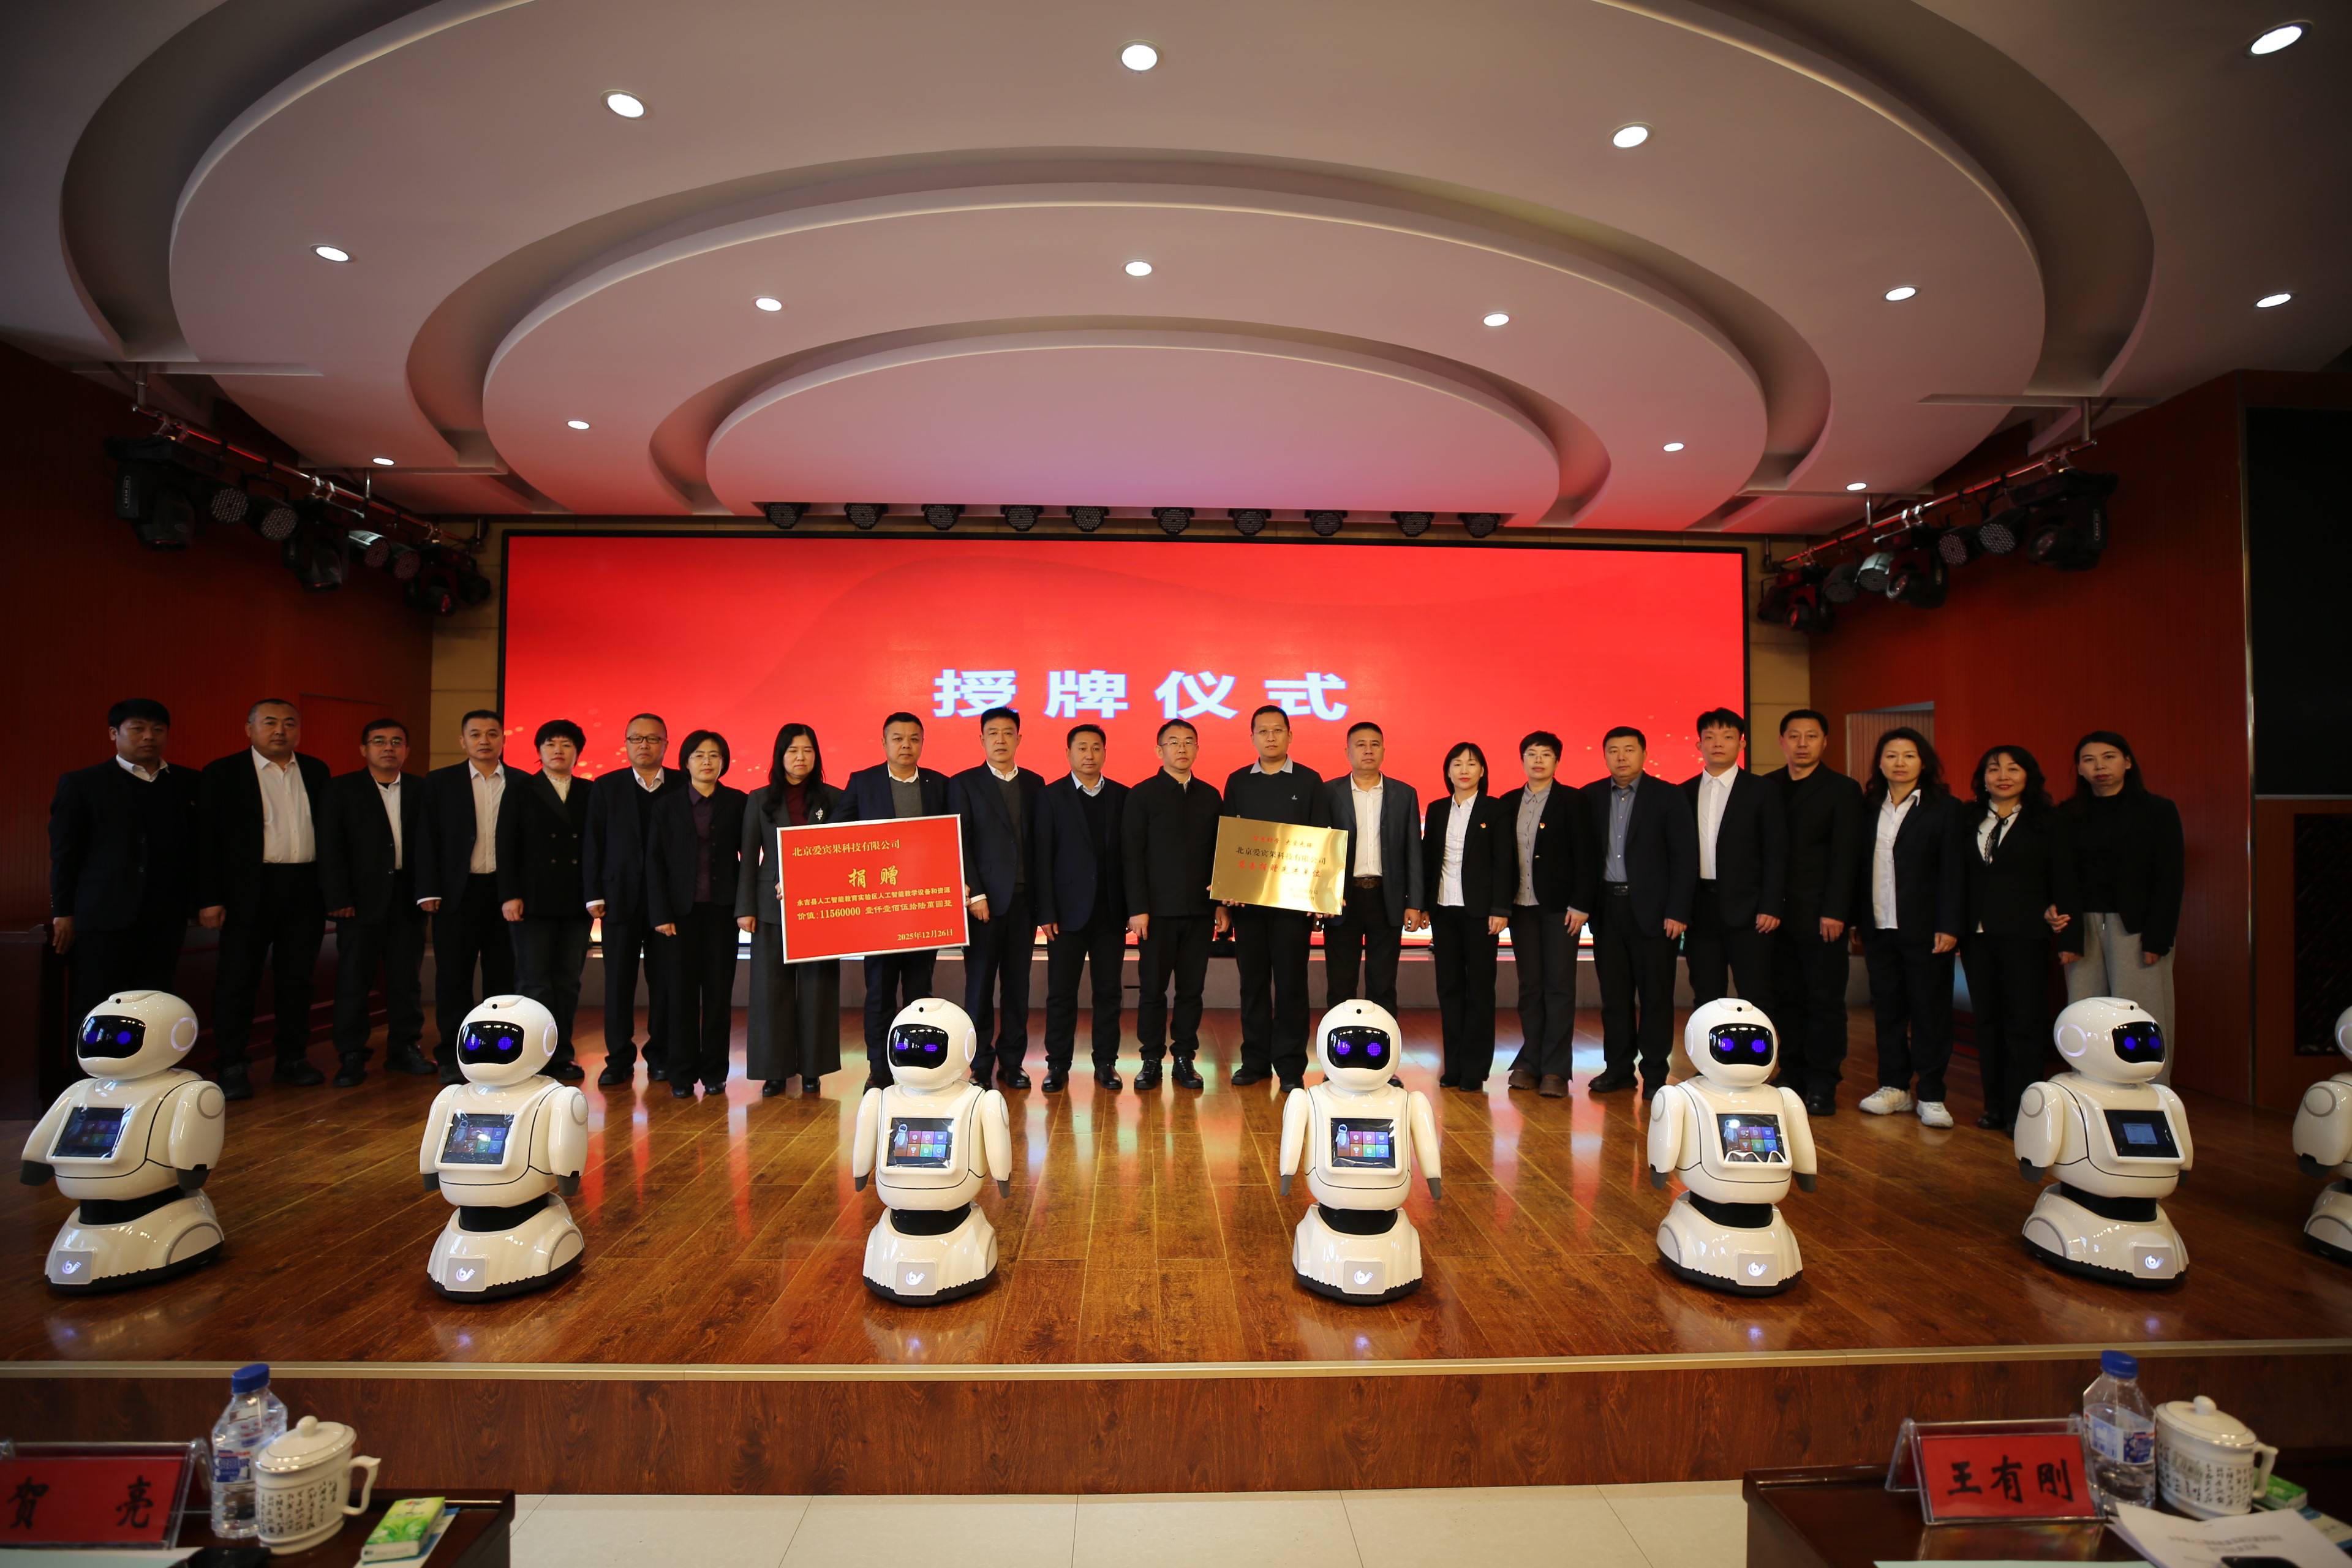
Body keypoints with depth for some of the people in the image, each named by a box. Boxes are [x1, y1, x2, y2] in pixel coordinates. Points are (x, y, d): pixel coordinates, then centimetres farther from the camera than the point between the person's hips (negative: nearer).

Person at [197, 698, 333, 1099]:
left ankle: (292, 1060, 19)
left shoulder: (316, 772, 10)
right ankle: (232, 1068, 13)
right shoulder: (222, 773, 0)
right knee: (238, 980, 3)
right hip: (249, 891, -3)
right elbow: (207, 839, -4)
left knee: (297, 979, 9)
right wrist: (209, 899, -10)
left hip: (305, 889, 3)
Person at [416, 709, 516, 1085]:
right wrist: (429, 892, -5)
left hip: (507, 891, 0)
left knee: (503, 977, 6)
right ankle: (452, 1058, 13)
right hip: (458, 892, 0)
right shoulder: (439, 782, 6)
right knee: (453, 977, 4)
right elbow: (428, 839, 3)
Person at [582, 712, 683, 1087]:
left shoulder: (683, 787, 2)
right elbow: (592, 844, 5)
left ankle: (660, 1057, 16)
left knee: (665, 982, 4)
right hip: (620, 898, 1)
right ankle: (619, 1060, 15)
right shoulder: (606, 788, 7)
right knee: (618, 982, 5)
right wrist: (594, 895, -2)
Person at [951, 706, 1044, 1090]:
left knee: (1017, 984, 8)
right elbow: (960, 844, -3)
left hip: (1024, 899, 3)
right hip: (984, 899, -3)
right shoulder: (964, 784, 2)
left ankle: (1011, 1062, 19)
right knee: (980, 985, 3)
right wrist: (974, 894, -11)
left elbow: (1040, 841, 9)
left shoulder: (1035, 784, 11)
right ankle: (981, 1067, 13)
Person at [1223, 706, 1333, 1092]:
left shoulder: (1309, 781, 3)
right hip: (1246, 897, 2)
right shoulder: (1237, 782, 8)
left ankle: (1290, 1065, 11)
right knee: (1253, 979, 8)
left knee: (1290, 980, 2)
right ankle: (1255, 1060, 19)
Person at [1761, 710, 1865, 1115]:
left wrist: (1834, 912, -12)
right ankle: (1792, 1076, 16)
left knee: (1825, 1001, 1)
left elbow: (1845, 857, -5)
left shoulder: (1843, 790, 1)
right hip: (1776, 912, 3)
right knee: (1785, 998, 7)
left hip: (1821, 915, -3)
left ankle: (1822, 1086, 9)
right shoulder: (1766, 787, 10)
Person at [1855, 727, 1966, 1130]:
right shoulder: (1868, 808, 9)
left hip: (1924, 929, -3)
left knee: (1930, 1011, 3)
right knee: (1887, 1009, 9)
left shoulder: (1944, 808, -1)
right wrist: (1858, 921, 4)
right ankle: (1894, 1086, 19)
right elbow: (1860, 866, 8)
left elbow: (1952, 872, -5)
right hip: (1879, 928, 4)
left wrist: (1948, 926, -11)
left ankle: (1930, 1096, 11)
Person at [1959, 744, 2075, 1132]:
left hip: (2025, 936, -3)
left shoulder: (2047, 822, 3)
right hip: (1977, 935, 3)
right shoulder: (1968, 823, 10)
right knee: (1986, 1020, 8)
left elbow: (2063, 878, 0)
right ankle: (1995, 1105, 17)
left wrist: (2060, 914, -11)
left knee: (2024, 1022, -1)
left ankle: (2020, 1110, 7)